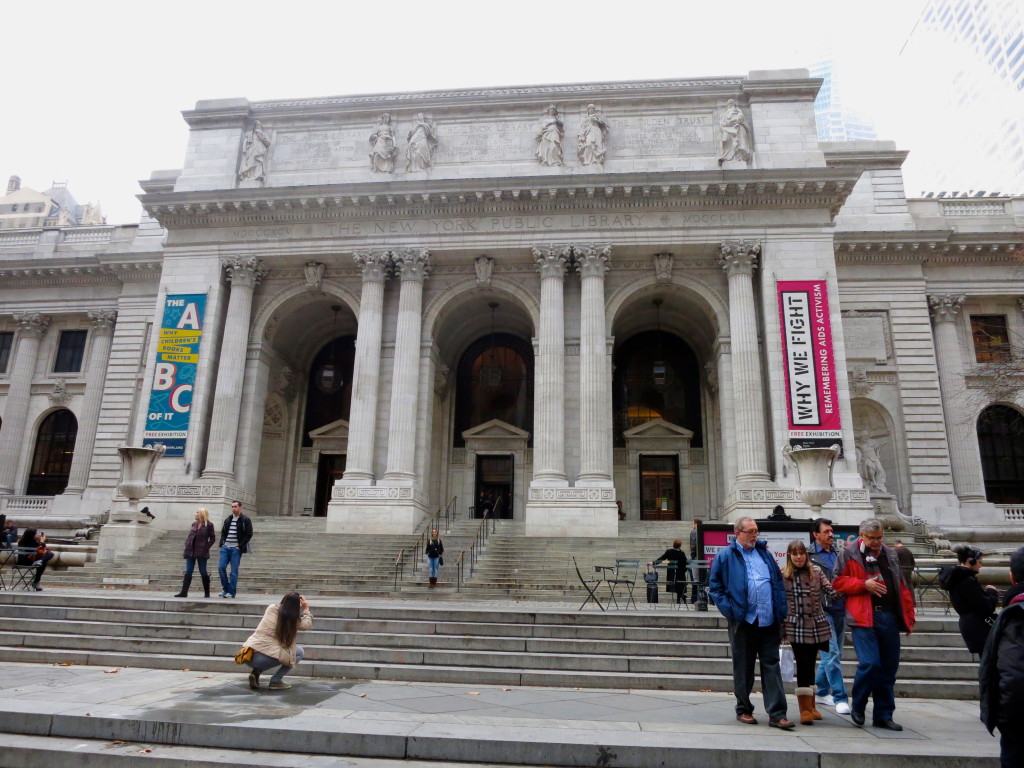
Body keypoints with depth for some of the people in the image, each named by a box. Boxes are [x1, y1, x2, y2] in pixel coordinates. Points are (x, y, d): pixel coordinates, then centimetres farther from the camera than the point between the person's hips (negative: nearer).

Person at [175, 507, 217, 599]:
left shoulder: (209, 525, -5)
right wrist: (187, 545, 2)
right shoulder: (194, 524, 11)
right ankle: (184, 592, 1)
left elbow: (212, 538, -3)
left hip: (201, 553, -5)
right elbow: (189, 536, 17)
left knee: (203, 572, 2)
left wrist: (206, 547, -11)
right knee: (188, 572, 2)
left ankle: (207, 593, 13)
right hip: (191, 551, 5)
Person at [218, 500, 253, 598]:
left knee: (234, 571, -2)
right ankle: (225, 588, 15)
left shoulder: (246, 520, -2)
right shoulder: (228, 519, 15)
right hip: (225, 548, 5)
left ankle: (231, 592, 5)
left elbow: (249, 535, -7)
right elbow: (223, 532, 21)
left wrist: (240, 546, -11)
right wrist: (222, 543, 5)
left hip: (236, 549, -5)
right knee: (221, 567, -3)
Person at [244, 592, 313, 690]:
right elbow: (308, 624, 17)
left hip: (248, 656, 6)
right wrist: (306, 609, 27)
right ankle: (276, 681, 5)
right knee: (300, 652, 12)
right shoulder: (292, 618, 1)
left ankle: (257, 672, 12)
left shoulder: (270, 608, 12)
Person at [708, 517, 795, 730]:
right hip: (743, 621, -3)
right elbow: (715, 586, 0)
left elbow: (779, 582, 15)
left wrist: (781, 612, 6)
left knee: (772, 666, 3)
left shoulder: (764, 553, 13)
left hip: (769, 621, 3)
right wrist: (729, 610, -10)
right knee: (743, 668, 8)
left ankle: (776, 714, 8)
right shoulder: (725, 556, 0)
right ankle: (743, 710, 22)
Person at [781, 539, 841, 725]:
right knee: (803, 665, -5)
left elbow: (830, 590, -1)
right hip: (796, 627, -3)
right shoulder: (783, 575, -2)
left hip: (817, 626, 3)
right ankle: (805, 710, 1)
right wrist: (780, 628, 0)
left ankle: (811, 706, 26)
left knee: (810, 664, 12)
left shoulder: (816, 571, 5)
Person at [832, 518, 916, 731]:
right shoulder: (849, 554, 1)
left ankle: (883, 715, 20)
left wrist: (908, 616, 15)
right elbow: (838, 582, -2)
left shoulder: (889, 555, 16)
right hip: (863, 618, -5)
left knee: (888, 668, 7)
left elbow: (902, 587, 19)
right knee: (870, 663, -14)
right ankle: (857, 707, 9)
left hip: (889, 617, 5)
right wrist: (863, 585, -13)